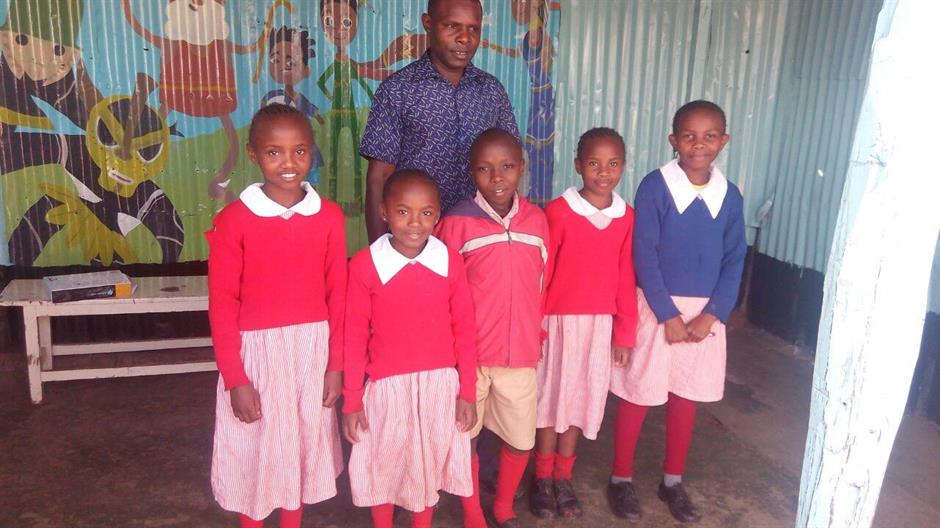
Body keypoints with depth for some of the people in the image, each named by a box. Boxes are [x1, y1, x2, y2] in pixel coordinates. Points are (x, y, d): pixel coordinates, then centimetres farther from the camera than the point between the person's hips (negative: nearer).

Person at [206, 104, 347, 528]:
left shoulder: (329, 216, -4)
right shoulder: (234, 220, -12)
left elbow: (338, 296, 1)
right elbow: (222, 305, -9)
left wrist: (336, 363, 1)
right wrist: (234, 378, -9)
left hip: (312, 350, 3)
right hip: (256, 352, -2)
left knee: (303, 442, 18)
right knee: (253, 450, 13)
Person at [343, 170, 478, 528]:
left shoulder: (450, 262, -8)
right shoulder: (364, 264, -13)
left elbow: (464, 329, -1)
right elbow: (354, 337, -8)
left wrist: (467, 390, 0)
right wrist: (352, 400, -4)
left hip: (440, 384, 2)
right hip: (387, 386, -1)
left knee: (430, 464, 19)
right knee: (382, 466, 17)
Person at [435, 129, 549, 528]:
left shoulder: (537, 220, 1)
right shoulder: (456, 223, -11)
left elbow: (542, 285, 10)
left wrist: (537, 335, 12)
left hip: (521, 353, 3)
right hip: (468, 353, -3)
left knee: (521, 438, 14)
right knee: (465, 435, 13)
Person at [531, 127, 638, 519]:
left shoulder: (627, 217, 1)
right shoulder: (558, 212, -12)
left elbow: (626, 278, 4)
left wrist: (625, 332, 5)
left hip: (601, 323, 4)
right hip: (560, 321, -3)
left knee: (581, 399, 13)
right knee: (551, 398, 8)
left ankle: (563, 478, 30)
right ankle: (542, 480, 25)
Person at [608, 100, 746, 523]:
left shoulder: (729, 195, 1)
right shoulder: (655, 186, -11)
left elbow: (734, 261, 2)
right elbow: (644, 255, -14)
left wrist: (713, 314, -8)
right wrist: (668, 315, -14)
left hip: (705, 313, 4)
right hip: (655, 307, -4)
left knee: (687, 397, 14)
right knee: (638, 395, 6)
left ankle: (672, 480, 32)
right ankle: (621, 478, 24)